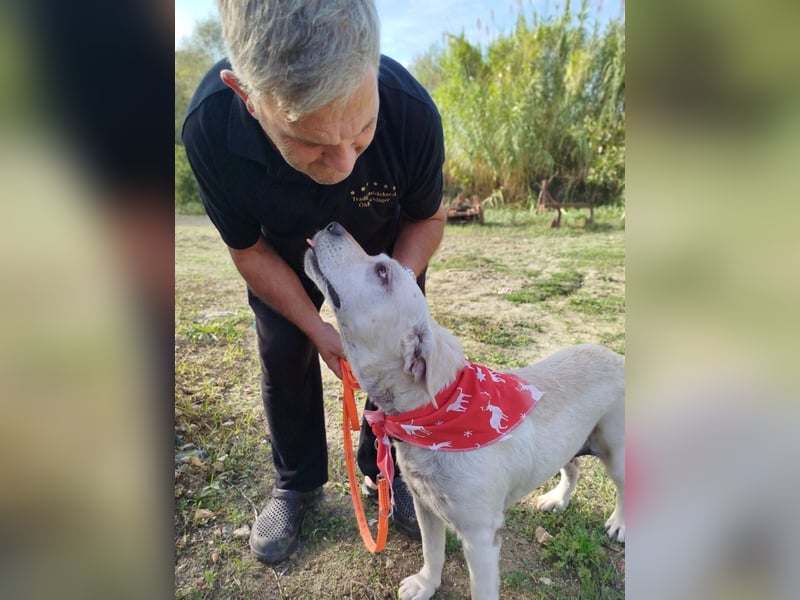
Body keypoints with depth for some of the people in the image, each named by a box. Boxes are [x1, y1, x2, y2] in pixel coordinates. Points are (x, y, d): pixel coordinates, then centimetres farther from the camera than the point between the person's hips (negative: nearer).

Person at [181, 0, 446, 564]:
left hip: (388, 245, 1)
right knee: (284, 355, 1)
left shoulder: (412, 112, -37)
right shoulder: (209, 129, -36)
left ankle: (384, 472, 26)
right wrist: (317, 327, -23)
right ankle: (296, 484, 26)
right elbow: (249, 250, -18)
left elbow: (427, 219, -16)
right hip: (287, 250, 1)